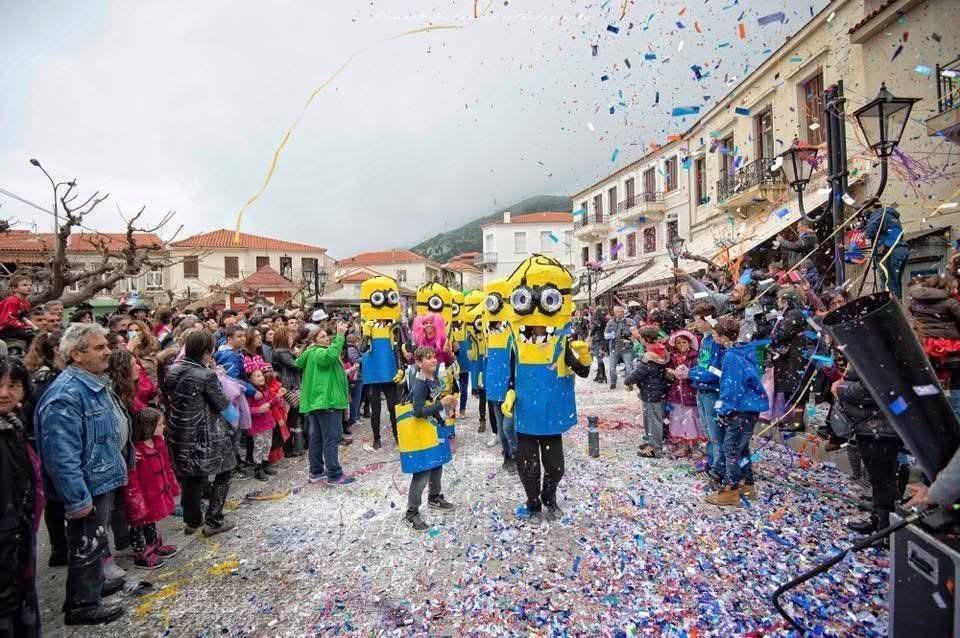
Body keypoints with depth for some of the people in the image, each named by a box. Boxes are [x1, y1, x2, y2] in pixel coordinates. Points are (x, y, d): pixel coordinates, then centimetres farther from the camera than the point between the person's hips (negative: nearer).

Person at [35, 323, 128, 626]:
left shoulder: (96, 383, 5)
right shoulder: (66, 396, -27)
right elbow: (62, 456, -28)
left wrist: (115, 469, 22)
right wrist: (78, 500, -24)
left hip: (103, 480, 9)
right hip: (87, 488, -9)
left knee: (95, 540, 25)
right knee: (86, 545, 9)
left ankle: (94, 584, 44)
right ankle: (81, 605, 26)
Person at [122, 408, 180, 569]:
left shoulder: (159, 442, -1)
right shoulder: (135, 451, -28)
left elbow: (166, 467, 11)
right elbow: (131, 482, -24)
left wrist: (173, 487, 16)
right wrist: (137, 503, -21)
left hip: (158, 493, 8)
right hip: (144, 497, -8)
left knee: (151, 521, 25)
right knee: (139, 525, 10)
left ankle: (156, 547, 41)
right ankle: (141, 555, 25)